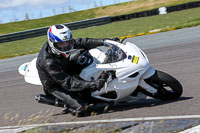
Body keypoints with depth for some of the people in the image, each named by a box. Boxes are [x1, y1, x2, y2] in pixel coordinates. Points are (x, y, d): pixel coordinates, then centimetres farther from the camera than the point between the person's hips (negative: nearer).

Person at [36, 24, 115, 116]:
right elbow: (68, 83, -38)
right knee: (80, 107, -20)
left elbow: (81, 42, -8)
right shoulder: (49, 63, -39)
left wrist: (103, 41, -18)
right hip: (55, 86, -7)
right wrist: (91, 84, -44)